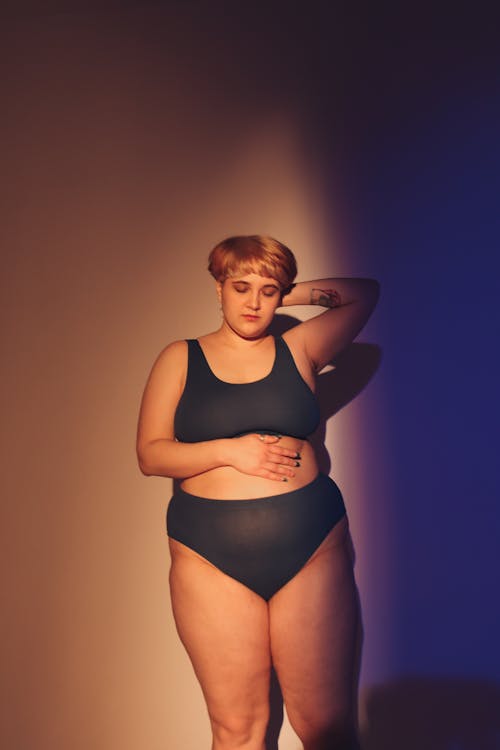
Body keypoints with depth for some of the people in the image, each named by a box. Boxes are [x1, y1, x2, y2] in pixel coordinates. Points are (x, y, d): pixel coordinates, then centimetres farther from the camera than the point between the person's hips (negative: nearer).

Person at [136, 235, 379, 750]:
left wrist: (296, 295, 13)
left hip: (312, 550, 1)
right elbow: (150, 454, 2)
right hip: (212, 558, 0)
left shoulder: (297, 350, 9)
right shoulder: (179, 359, 7)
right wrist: (229, 450, -11)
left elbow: (365, 293, 18)